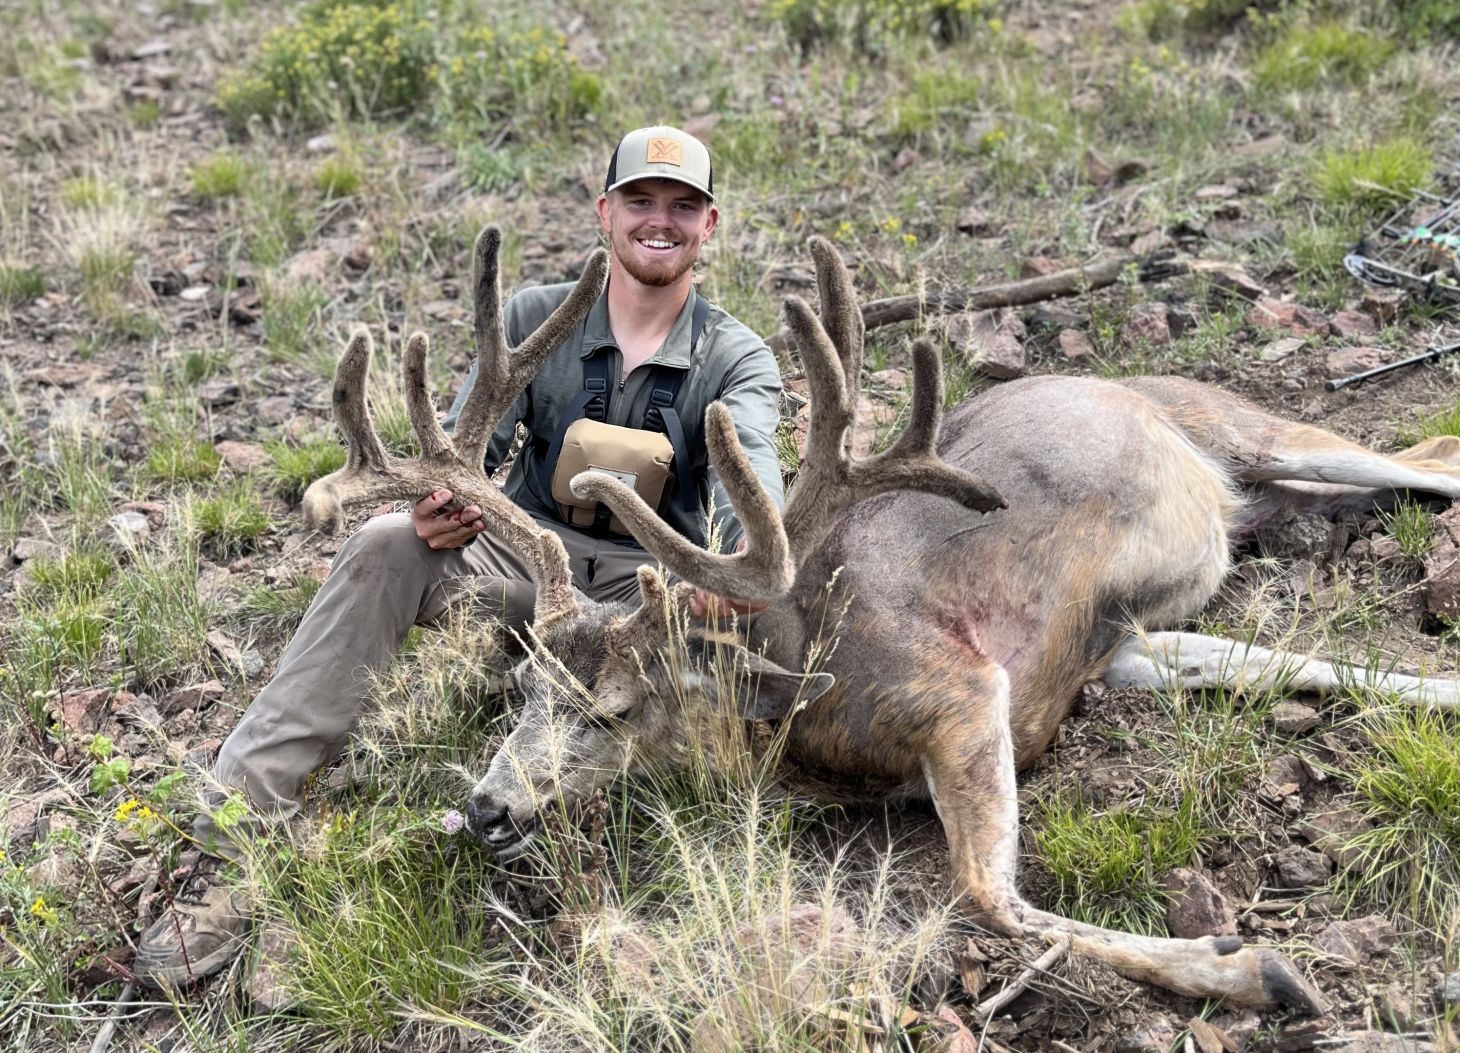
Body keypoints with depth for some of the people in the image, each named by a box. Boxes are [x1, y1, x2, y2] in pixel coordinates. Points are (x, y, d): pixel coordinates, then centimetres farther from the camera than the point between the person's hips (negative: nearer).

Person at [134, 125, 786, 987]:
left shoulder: (738, 359, -2)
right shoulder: (537, 318, 5)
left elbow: (750, 464, -23)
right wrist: (441, 500, -33)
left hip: (656, 579, -1)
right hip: (527, 551, 1)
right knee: (387, 546, -26)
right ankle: (235, 837, -31)